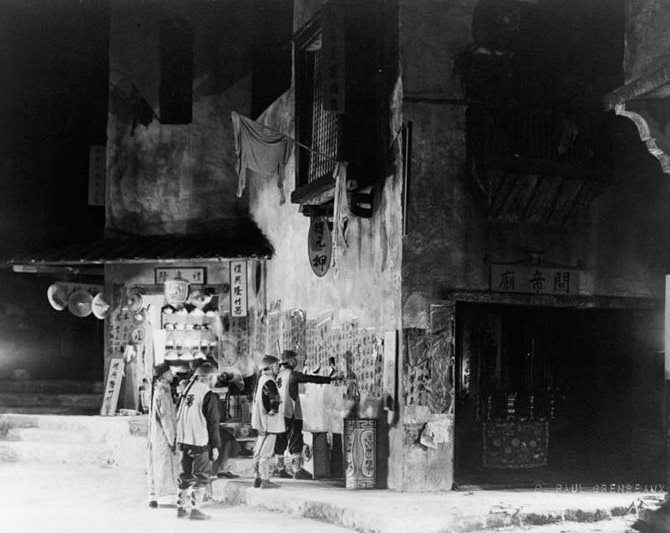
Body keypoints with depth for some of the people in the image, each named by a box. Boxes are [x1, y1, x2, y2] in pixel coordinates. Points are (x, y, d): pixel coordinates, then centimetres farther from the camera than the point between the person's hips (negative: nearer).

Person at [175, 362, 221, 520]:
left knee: (186, 474, 17)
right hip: (200, 442, -7)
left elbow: (179, 416, 15)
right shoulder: (209, 396, -12)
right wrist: (215, 446, -8)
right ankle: (194, 509, -1)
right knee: (201, 476, 1)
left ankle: (182, 507, 23)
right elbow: (212, 423, -12)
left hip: (183, 441, 7)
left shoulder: (186, 390, 9)